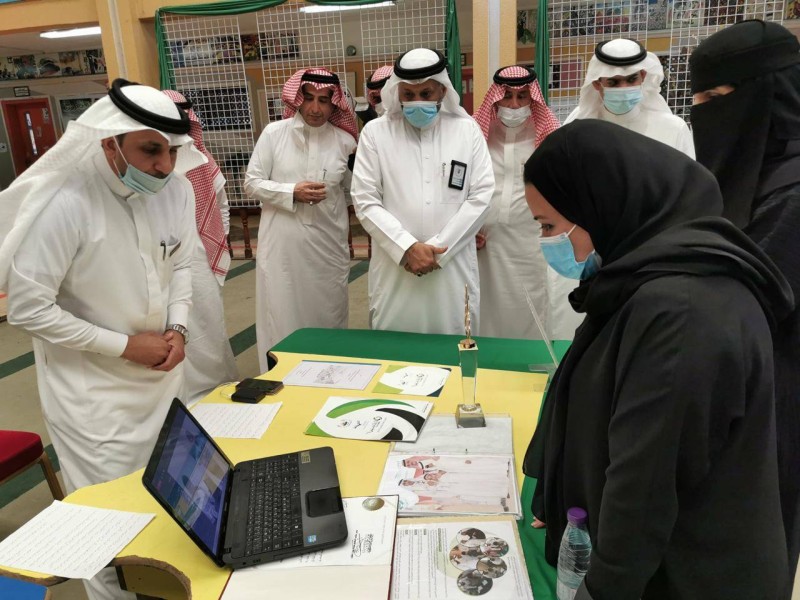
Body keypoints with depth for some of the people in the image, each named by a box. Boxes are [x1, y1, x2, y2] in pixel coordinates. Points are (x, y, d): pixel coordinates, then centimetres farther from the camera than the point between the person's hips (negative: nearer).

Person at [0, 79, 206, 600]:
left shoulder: (176, 190, -8)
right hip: (92, 391, -6)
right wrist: (125, 346, -19)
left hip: (163, 375, 6)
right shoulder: (65, 204, -25)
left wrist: (178, 328, -9)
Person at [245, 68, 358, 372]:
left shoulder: (344, 140, 1)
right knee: (282, 321, 4)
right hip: (282, 246, -1)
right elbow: (251, 182, -1)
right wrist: (292, 192, -13)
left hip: (327, 247, 2)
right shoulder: (274, 133, -1)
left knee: (327, 319, 13)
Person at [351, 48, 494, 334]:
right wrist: (407, 248, -13)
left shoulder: (467, 130, 6)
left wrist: (437, 249, -9)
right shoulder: (375, 132, 3)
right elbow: (365, 201, -2)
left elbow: (481, 196, 0)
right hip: (394, 268, 0)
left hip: (453, 268, 1)